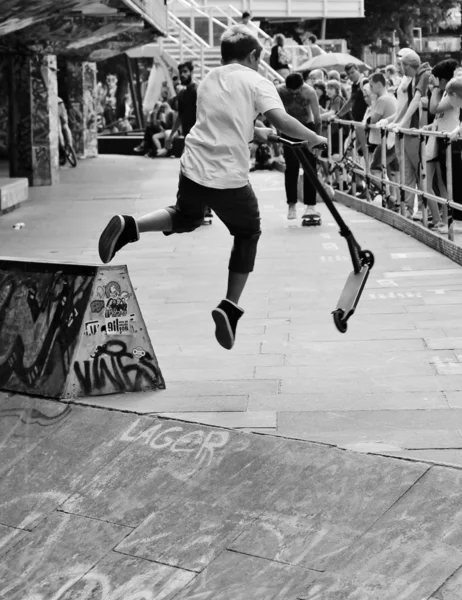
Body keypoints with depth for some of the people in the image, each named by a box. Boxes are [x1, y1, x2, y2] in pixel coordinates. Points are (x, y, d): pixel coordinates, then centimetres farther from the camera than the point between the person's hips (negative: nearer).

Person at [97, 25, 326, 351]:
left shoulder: (208, 80, 18)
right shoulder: (256, 82, -1)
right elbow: (282, 120, -14)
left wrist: (256, 133, 30)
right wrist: (314, 138, 0)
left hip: (194, 169, 5)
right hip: (231, 178, -5)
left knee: (185, 218, 31)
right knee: (248, 234, 16)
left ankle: (129, 226, 5)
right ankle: (231, 306, 8)